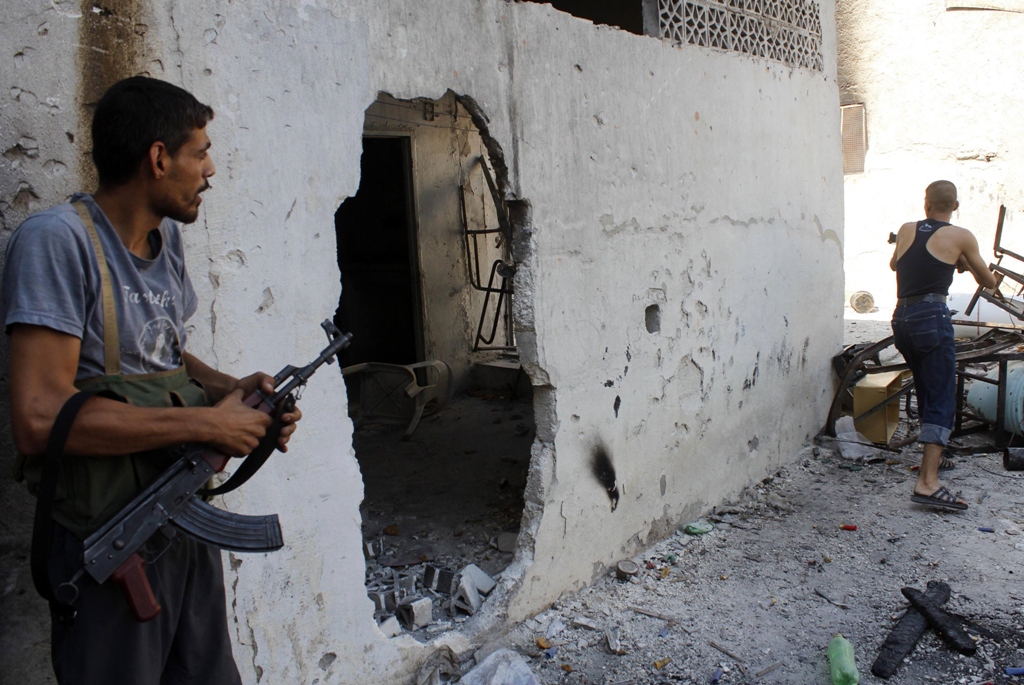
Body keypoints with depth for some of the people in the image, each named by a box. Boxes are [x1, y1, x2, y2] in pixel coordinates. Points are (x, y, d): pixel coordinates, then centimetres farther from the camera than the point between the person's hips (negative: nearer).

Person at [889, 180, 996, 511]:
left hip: (901, 318, 6)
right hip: (932, 318, -6)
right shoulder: (961, 237, 3)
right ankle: (927, 482, -20)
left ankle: (933, 456, 36)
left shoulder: (906, 230, 14)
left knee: (927, 392, 23)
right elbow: (988, 281, 14)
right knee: (942, 400, -8)